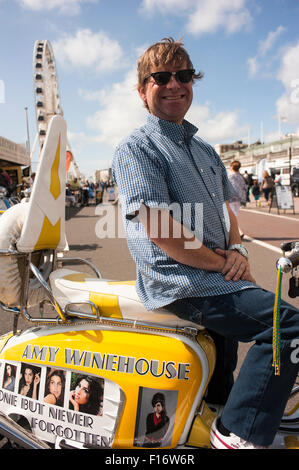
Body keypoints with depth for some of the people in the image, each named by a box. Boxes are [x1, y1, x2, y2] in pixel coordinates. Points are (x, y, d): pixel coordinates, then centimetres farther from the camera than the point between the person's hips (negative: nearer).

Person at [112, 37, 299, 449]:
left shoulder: (205, 150, 20)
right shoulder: (136, 148, -7)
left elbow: (225, 207, 21)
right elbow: (158, 228, -19)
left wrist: (237, 251, 0)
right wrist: (221, 263, -15)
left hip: (217, 277, 9)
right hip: (180, 282, -9)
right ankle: (239, 434, -6)